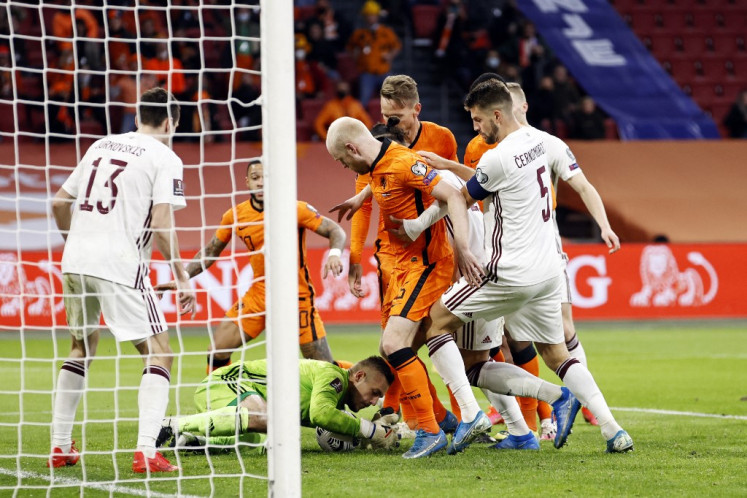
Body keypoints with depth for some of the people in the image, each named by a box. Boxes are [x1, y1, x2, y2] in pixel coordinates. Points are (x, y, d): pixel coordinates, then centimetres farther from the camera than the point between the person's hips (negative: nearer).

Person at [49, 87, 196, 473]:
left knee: (82, 348, 25)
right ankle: (146, 453, -14)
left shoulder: (101, 147, 17)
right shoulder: (164, 158, -1)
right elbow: (161, 224, -11)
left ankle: (60, 447, 26)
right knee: (159, 353, 0)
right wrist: (182, 277, -5)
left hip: (75, 262, 6)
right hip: (119, 266, -6)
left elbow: (59, 203, 21)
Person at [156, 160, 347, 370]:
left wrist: (334, 253, -29)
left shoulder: (296, 210, -11)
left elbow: (336, 231, -7)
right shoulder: (235, 216, -1)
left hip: (297, 297, -3)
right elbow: (210, 252, 12)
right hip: (258, 295, 4)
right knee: (217, 352, -5)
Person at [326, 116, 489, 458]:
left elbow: (452, 197, -25)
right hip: (404, 264, 11)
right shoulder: (377, 170, 10)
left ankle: (430, 431, -10)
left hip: (426, 263, -11)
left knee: (394, 344, -17)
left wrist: (462, 249, -30)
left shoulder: (402, 163, -20)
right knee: (390, 347, 14)